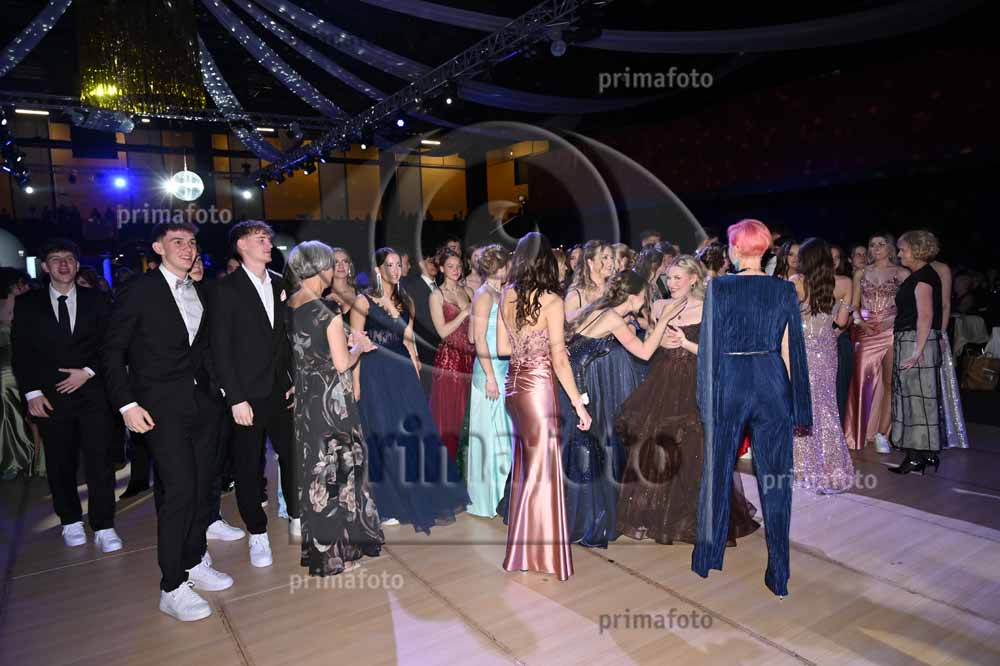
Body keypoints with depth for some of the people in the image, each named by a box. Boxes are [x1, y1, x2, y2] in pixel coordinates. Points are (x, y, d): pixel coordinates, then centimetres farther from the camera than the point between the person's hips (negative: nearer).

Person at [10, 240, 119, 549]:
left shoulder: (96, 300, 7)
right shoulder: (27, 303, 8)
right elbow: (20, 352, 5)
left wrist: (88, 371, -9)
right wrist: (32, 392, -4)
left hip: (91, 393, -1)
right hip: (50, 397, 1)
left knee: (100, 460, -5)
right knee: (60, 463, 10)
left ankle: (103, 527, 3)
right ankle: (71, 522, 26)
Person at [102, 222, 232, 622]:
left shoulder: (199, 293, 13)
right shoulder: (139, 290, -5)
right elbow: (112, 350, -5)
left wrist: (218, 386, 9)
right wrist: (127, 404, -12)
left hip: (204, 401, 6)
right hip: (162, 406, -6)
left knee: (202, 486, 10)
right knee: (179, 490, -10)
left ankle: (195, 562, 27)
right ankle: (172, 588, 2)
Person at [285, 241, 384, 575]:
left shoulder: (289, 307, 2)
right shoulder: (328, 311, -19)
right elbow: (342, 363, -17)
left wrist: (345, 340, 12)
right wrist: (358, 347, 1)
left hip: (304, 396, 7)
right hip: (332, 399, -7)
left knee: (315, 463, 18)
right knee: (338, 464, 6)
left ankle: (318, 540, 33)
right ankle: (338, 546, 19)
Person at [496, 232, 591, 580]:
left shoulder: (506, 296, 3)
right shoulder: (551, 301, -13)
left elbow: (502, 348, 9)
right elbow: (559, 359, -14)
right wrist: (578, 403, -8)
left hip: (514, 386, 6)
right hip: (538, 387, -6)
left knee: (524, 466, 19)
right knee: (542, 470, 3)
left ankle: (520, 550, 34)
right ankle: (539, 559, 13)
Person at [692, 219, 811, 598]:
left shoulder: (719, 288, -7)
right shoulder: (784, 290, -1)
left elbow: (709, 346, -7)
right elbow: (791, 350, 1)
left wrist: (707, 398, 0)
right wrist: (798, 406, 8)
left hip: (729, 383, -1)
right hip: (772, 385, 2)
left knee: (717, 473, 14)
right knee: (775, 480, 9)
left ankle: (708, 559, 28)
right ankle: (778, 576, 17)